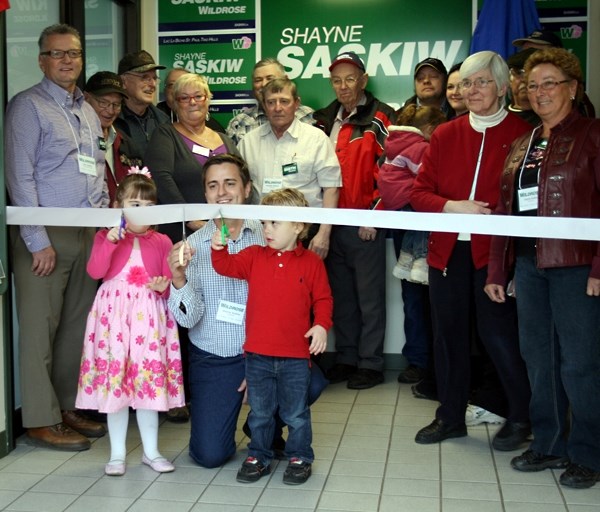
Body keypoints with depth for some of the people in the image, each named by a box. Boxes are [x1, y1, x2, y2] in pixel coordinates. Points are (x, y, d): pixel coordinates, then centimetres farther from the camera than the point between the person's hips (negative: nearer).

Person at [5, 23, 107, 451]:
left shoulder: (88, 112, 18)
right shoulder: (27, 107, -3)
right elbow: (20, 177, -10)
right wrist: (38, 240, -14)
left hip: (88, 235, 7)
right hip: (46, 235, -7)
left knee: (78, 326, 11)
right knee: (40, 330, -2)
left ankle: (69, 408, 22)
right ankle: (41, 421, 7)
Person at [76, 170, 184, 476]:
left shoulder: (161, 242, 8)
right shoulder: (106, 237, 4)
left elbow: (169, 281, 8)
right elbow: (95, 271, -11)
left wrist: (164, 285, -14)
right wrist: (111, 241, -21)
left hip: (149, 316, 1)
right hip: (115, 315, -1)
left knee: (149, 381, 5)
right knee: (115, 381, 3)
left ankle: (151, 451, 20)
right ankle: (117, 454, 17)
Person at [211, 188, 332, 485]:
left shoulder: (311, 262, -3)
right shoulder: (254, 256, 3)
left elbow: (323, 299, -1)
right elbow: (227, 267, -5)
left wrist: (321, 325, -15)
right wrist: (219, 248, -24)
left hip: (296, 356, -2)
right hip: (258, 354, 2)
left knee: (295, 413, 11)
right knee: (260, 411, 16)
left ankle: (300, 457, 28)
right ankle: (258, 456, 32)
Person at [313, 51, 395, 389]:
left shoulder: (379, 119, -5)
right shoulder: (325, 120, 14)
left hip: (366, 223, -6)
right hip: (332, 221, 6)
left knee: (369, 296, 2)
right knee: (341, 294, 13)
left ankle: (371, 363, 12)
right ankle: (346, 358, 25)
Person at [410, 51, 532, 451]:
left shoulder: (522, 133, -3)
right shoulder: (445, 135, 9)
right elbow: (419, 192, 6)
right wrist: (454, 206, -11)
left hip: (496, 251, -4)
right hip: (448, 249, 4)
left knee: (498, 333, -4)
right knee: (450, 334, 11)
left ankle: (522, 417, 19)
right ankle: (451, 417, 27)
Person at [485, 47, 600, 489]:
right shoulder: (522, 145, 17)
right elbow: (506, 209, 16)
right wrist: (497, 271, 13)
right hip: (529, 263, 6)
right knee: (539, 358, 11)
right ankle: (549, 445, 24)